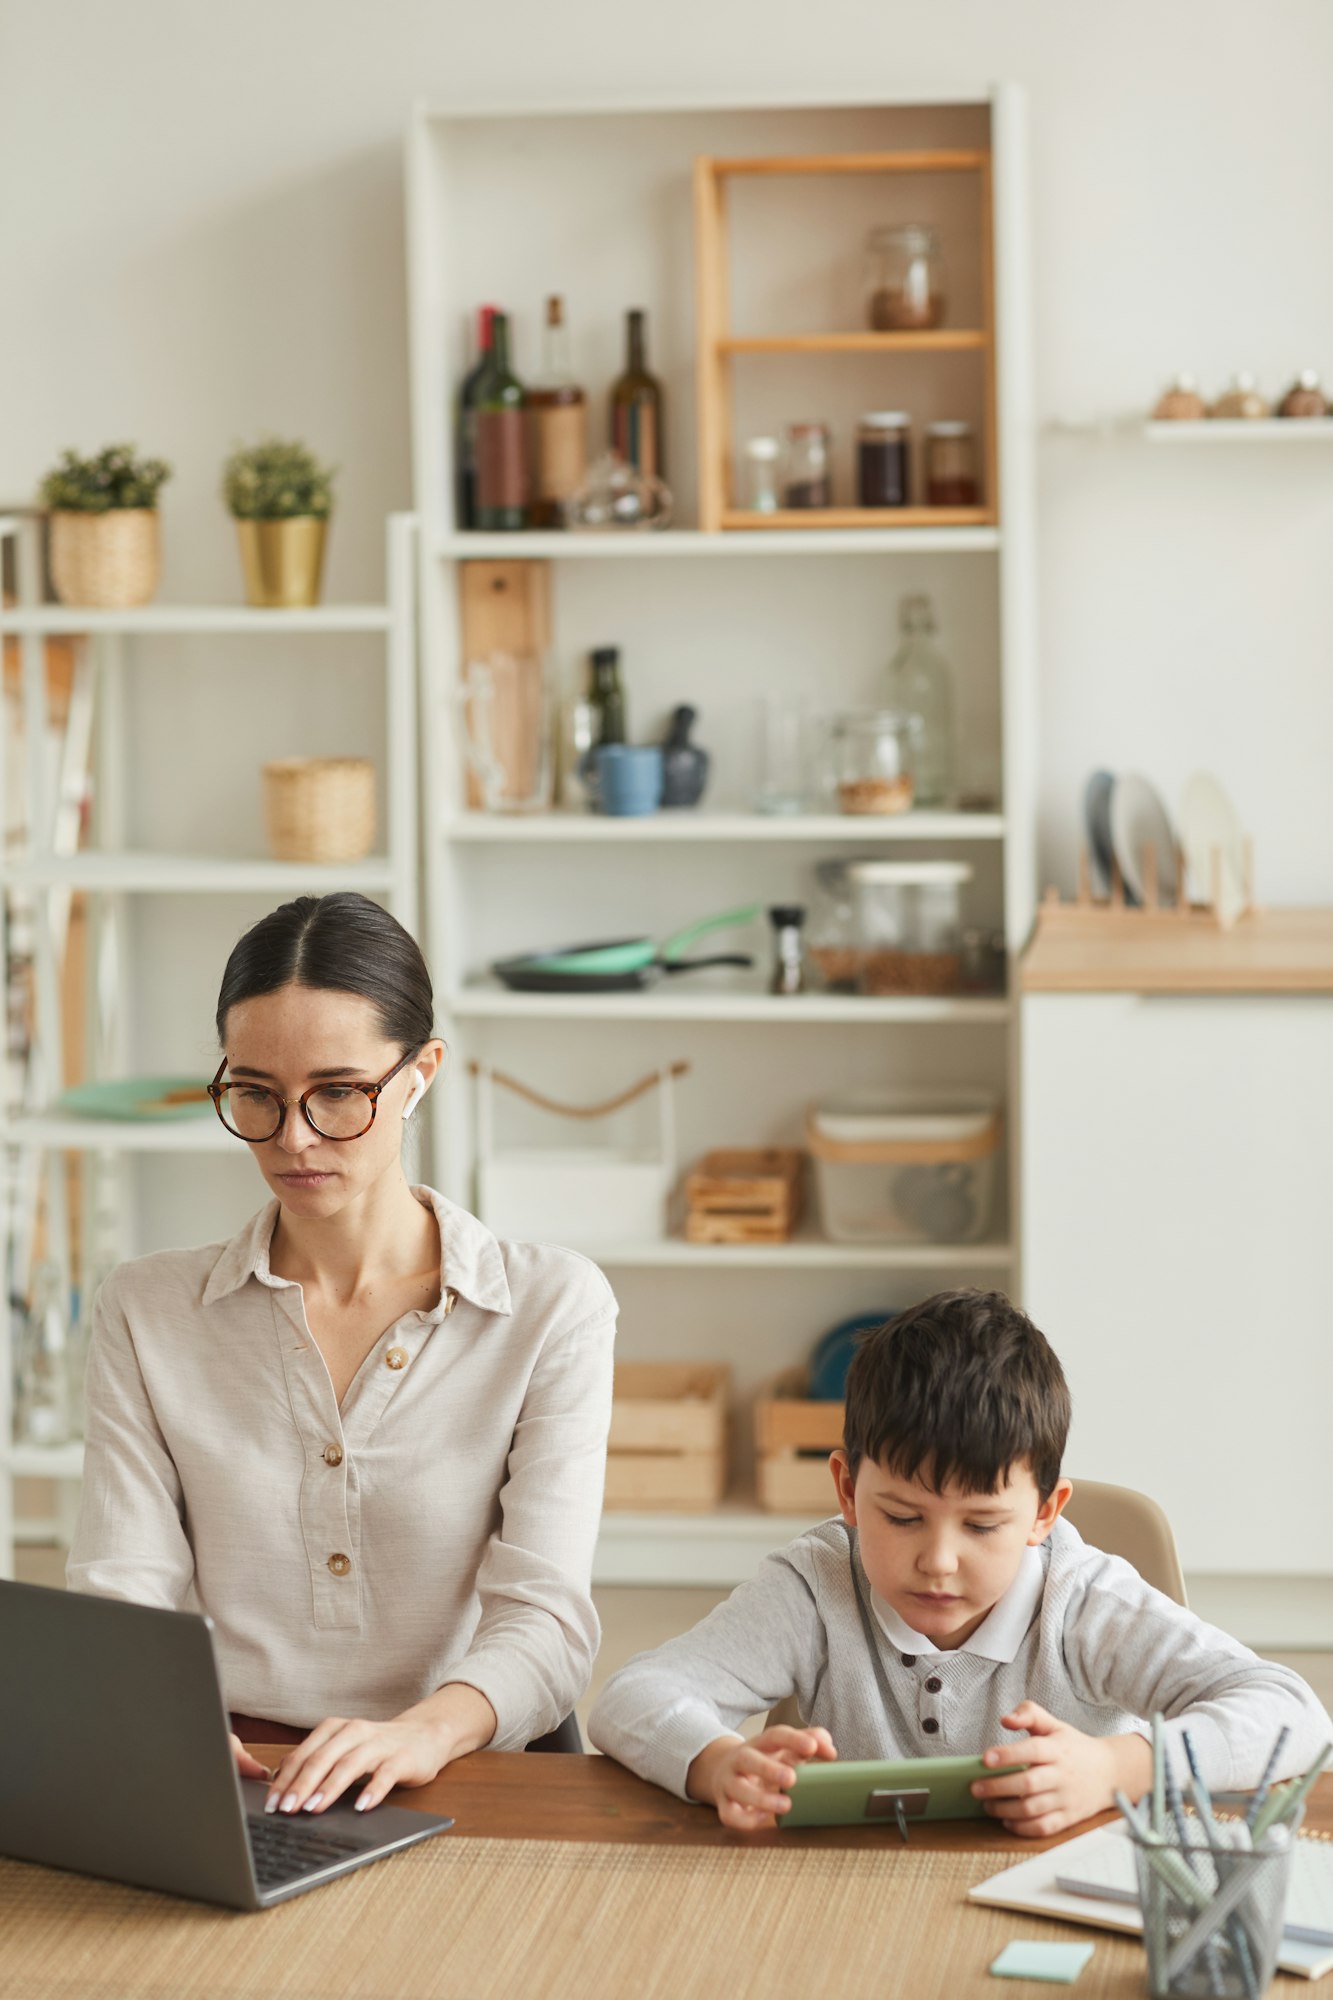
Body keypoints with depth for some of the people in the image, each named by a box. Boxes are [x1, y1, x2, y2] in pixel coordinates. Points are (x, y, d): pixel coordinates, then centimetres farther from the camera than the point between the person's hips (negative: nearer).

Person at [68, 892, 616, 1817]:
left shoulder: (553, 1307, 6)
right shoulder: (146, 1311, 13)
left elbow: (546, 1619, -4)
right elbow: (123, 1591, 3)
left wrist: (430, 1728, -27)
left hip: (460, 1779, -1)